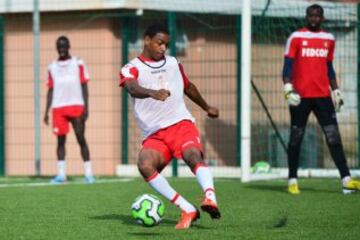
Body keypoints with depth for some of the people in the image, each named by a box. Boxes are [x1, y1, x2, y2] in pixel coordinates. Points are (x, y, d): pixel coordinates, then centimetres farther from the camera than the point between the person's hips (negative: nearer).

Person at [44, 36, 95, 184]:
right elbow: (50, 91, 15)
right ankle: (61, 174, 1)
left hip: (76, 106, -3)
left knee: (81, 138, -5)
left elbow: (84, 87, 2)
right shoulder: (52, 67, 13)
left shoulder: (78, 64, 4)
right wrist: (46, 112, 8)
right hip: (58, 108, 3)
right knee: (60, 140, 0)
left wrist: (86, 107, -7)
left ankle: (88, 173, -3)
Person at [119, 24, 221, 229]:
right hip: (154, 135, -1)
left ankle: (210, 198, -53)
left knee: (192, 155, -31)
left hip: (181, 124, 1)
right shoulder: (132, 69, 3)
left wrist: (207, 108, 50)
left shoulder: (173, 64, 19)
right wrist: (153, 93, -43)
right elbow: (133, 88, -21)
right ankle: (187, 210, -29)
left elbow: (189, 87, 37)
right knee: (145, 165, -30)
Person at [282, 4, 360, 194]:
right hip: (300, 96, -3)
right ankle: (292, 180, 10)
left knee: (333, 137, -5)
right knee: (296, 137, 3)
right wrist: (288, 88, -16)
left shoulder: (329, 39, 13)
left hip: (323, 96, 3)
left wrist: (336, 91, 17)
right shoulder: (296, 38, 1)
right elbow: (288, 65, -3)